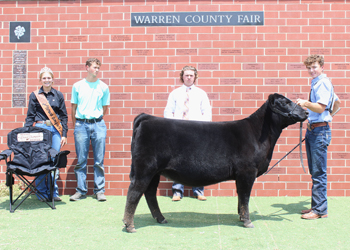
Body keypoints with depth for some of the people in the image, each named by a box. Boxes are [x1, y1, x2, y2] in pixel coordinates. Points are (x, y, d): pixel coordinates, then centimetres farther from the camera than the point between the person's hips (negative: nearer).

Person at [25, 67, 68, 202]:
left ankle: (53, 192, 10)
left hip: (55, 130, 1)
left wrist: (64, 134, 6)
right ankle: (42, 192, 11)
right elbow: (30, 116, 7)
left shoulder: (58, 95, 10)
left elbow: (64, 116, 12)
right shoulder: (34, 95, 7)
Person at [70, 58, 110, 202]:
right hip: (81, 125, 0)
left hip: (98, 124, 0)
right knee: (81, 160, 3)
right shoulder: (77, 86, 8)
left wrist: (97, 121, 8)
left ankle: (99, 190, 9)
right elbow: (73, 107, 12)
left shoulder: (103, 87, 7)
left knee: (99, 161, 2)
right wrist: (76, 125, 9)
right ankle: (81, 190, 11)